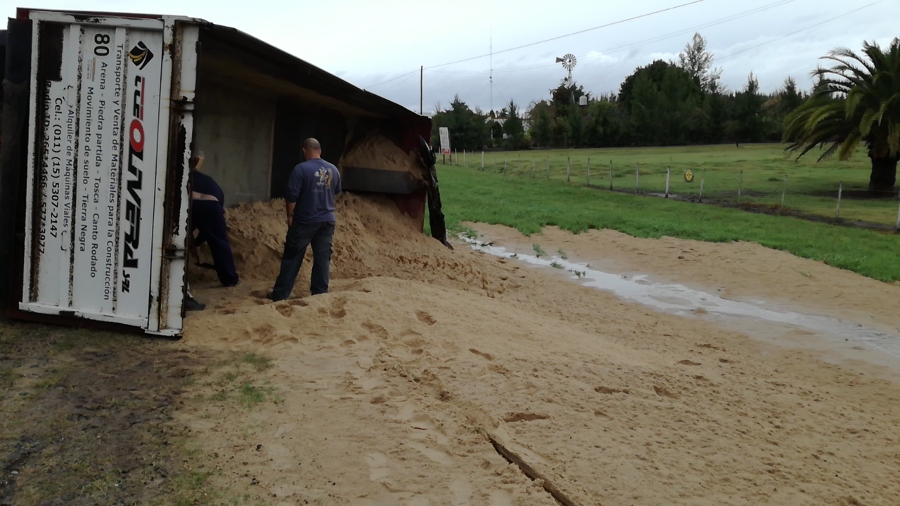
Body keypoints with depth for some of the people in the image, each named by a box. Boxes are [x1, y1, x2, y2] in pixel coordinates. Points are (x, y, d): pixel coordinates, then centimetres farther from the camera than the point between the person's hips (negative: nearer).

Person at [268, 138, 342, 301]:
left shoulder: (301, 169, -13)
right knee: (323, 258, 9)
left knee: (292, 258, 3)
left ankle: (280, 294, 7)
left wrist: (290, 216, -3)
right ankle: (320, 293, 11)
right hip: (327, 220, 4)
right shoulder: (333, 170, 5)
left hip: (305, 221, -4)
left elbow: (291, 196, -15)